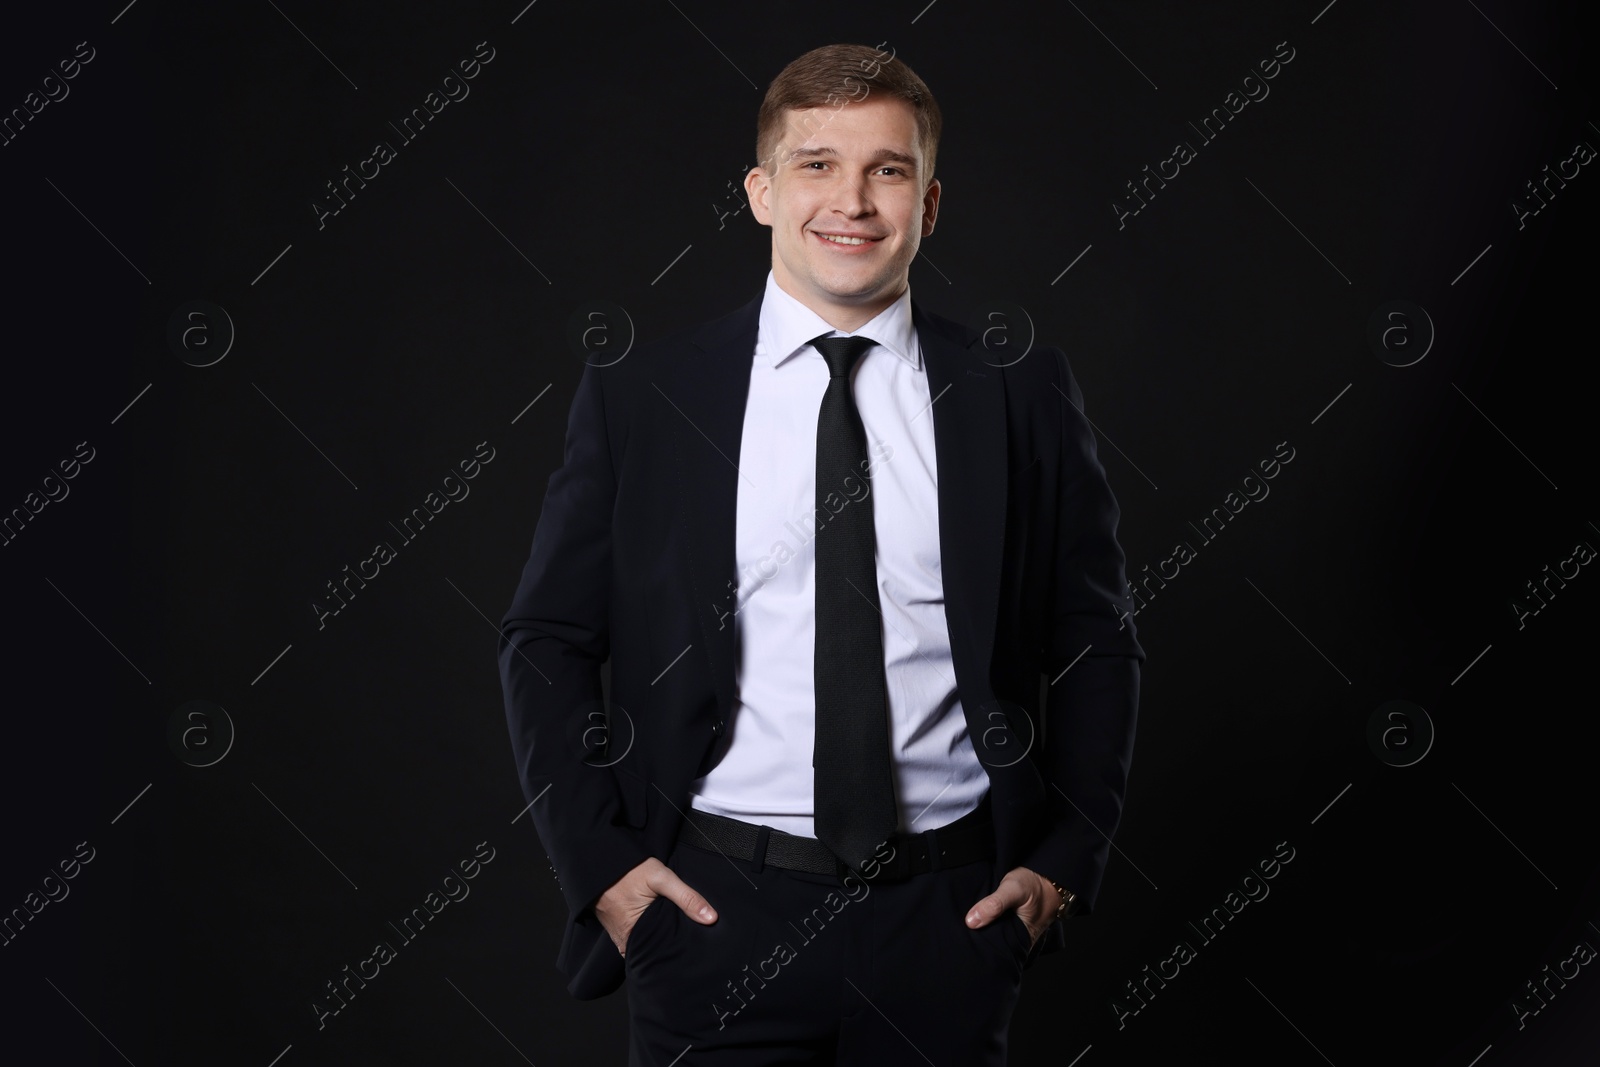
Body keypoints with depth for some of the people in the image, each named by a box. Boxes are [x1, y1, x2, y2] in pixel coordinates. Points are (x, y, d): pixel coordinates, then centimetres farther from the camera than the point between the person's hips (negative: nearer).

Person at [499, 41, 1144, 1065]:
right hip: (714, 905, 0)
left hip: (952, 913, 1)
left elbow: (1098, 643, 7)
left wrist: (1066, 865, 0)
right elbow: (547, 641, 4)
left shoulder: (1023, 394, 2)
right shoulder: (637, 396, 0)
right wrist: (600, 864, -3)